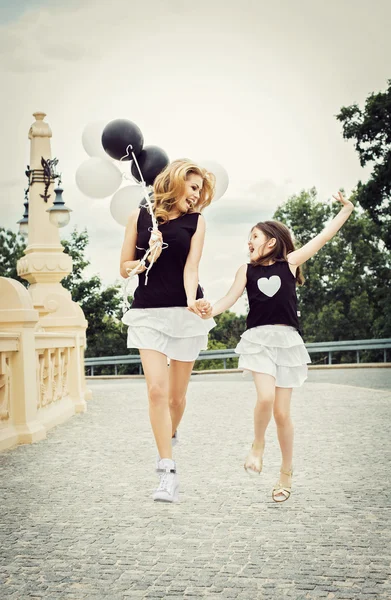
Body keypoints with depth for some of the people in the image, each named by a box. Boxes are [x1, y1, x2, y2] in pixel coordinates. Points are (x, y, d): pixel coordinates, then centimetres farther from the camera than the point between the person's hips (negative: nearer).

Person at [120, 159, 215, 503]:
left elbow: (191, 267, -8)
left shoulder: (196, 220, 5)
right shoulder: (141, 217, 4)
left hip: (185, 311, 1)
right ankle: (168, 471, -9)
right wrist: (148, 260, -13)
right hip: (148, 312, -1)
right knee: (157, 388, -13)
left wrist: (192, 301, -26)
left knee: (177, 394, 5)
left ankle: (170, 439, 36)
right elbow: (125, 268, 7)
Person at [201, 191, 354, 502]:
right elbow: (231, 297, -3)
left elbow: (323, 237, 8)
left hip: (287, 340, 0)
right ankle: (258, 445, 6)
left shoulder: (289, 263, 5)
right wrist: (211, 311, -23)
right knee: (265, 396, -24)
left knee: (282, 412, 1)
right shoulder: (247, 270, 7)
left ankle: (287, 473, 19)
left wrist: (346, 209, 9)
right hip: (258, 339, 0)